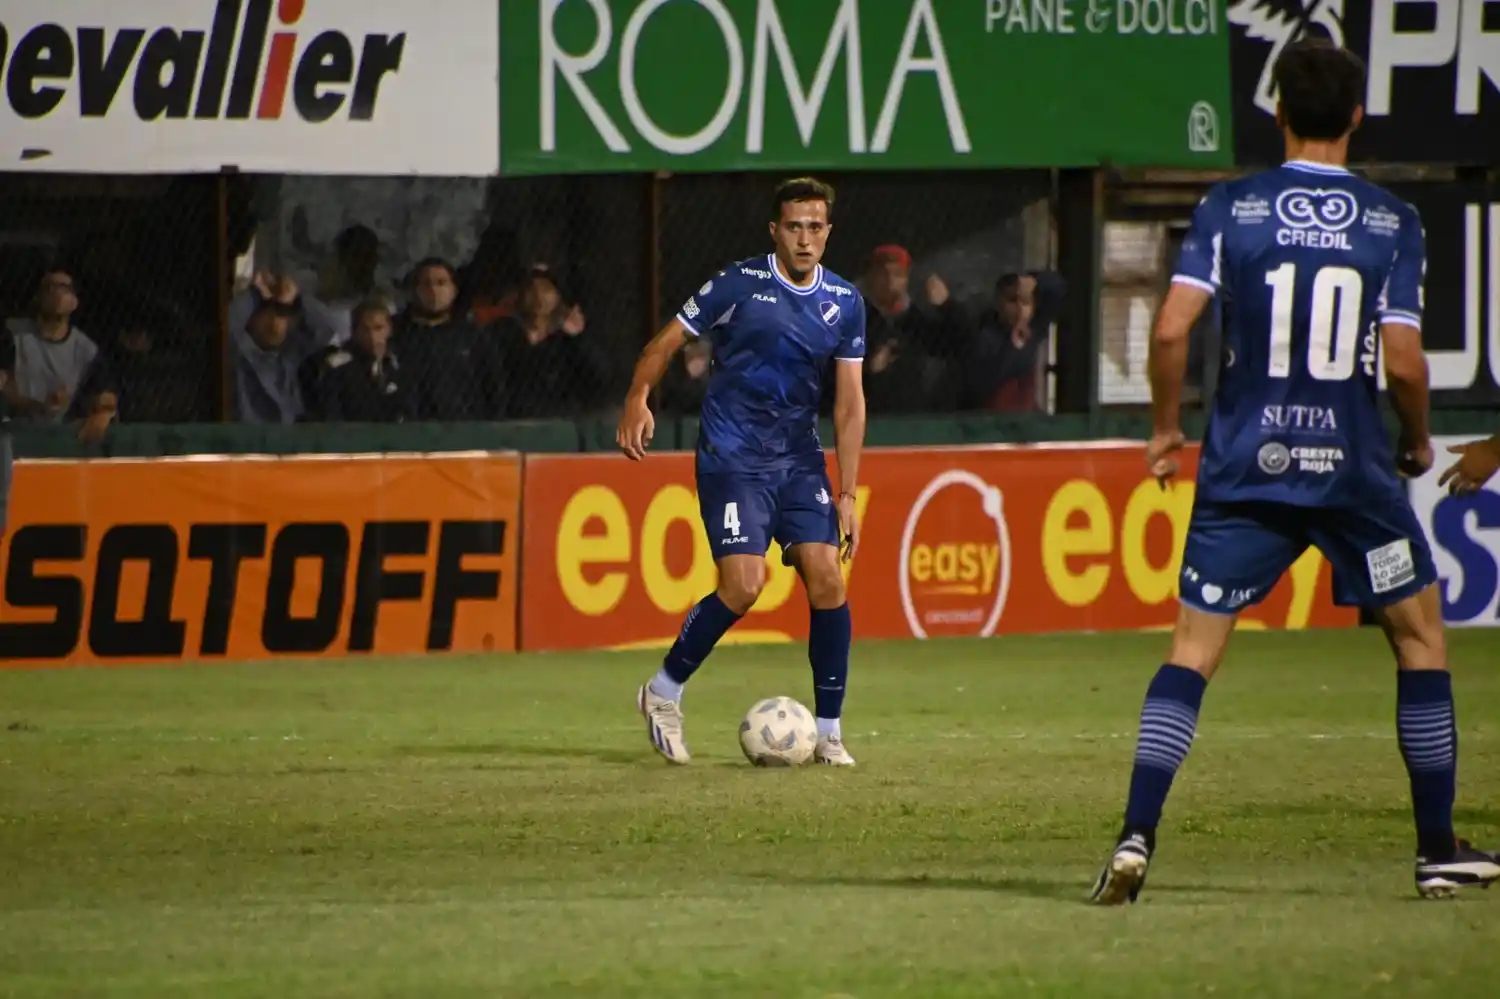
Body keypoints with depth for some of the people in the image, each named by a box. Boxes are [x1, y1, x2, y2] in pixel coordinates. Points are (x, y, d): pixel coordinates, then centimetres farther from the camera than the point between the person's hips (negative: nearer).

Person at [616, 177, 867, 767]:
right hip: (732, 458, -4)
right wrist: (638, 399, -20)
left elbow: (849, 403, 6)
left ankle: (829, 733, 2)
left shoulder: (844, 303, 4)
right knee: (744, 586, -16)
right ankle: (664, 693, 5)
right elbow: (667, 342, -2)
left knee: (827, 581, -8)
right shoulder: (739, 285, -8)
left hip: (799, 458, 4)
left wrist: (847, 495, 1)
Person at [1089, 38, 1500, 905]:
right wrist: (1419, 442, 11)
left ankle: (1136, 839, -12)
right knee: (1420, 635, 16)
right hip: (1354, 468, -1)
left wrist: (1166, 427, 7)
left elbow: (1172, 328, -9)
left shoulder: (1230, 209, -2)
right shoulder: (1394, 224, -3)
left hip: (1244, 469, 1)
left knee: (1194, 650, 4)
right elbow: (1404, 361, -8)